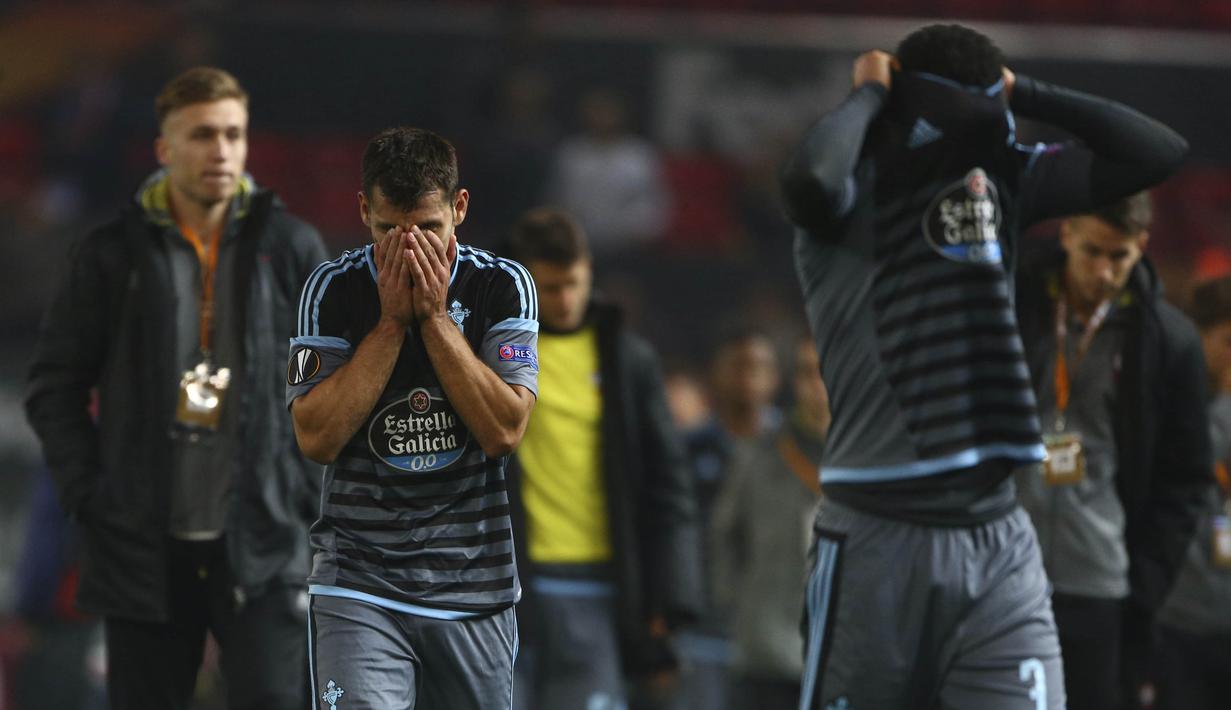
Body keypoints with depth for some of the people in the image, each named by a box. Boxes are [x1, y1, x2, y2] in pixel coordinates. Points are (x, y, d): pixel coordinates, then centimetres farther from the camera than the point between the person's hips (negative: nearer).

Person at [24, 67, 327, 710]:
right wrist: (86, 494, -4)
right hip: (144, 549, 1)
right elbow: (54, 386, 6)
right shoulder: (110, 257, 3)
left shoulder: (291, 249, 4)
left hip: (262, 544, -1)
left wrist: (309, 486, -1)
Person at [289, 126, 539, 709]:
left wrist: (434, 315, -13)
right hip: (360, 583, -2)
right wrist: (392, 321, -12)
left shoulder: (502, 285, -1)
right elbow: (317, 438, -10)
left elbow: (504, 432, -10)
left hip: (476, 588, 2)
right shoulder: (334, 289, -2)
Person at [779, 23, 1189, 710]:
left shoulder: (1006, 180, 9)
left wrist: (1024, 93, 1)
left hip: (1001, 540, 4)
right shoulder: (852, 194, -7)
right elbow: (809, 179, -32)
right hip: (878, 541, -4)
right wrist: (869, 94, -13)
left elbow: (1159, 152, 6)